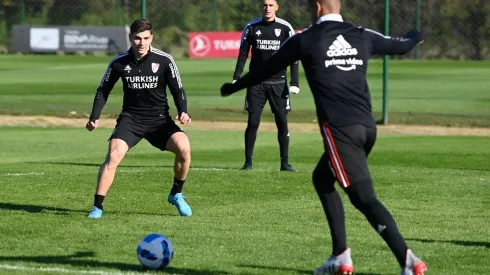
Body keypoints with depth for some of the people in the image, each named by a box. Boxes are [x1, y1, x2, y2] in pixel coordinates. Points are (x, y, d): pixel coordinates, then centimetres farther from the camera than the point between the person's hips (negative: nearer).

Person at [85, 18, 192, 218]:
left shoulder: (164, 60, -8)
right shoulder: (119, 63, -4)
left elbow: (177, 89, 0)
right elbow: (103, 90, 9)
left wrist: (183, 112, -18)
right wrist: (94, 117, -2)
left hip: (159, 118, 0)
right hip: (130, 118, 0)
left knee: (183, 147, -24)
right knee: (113, 154, -25)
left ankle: (176, 194, 1)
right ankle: (97, 206, -15)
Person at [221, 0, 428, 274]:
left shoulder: (305, 40, 2)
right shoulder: (362, 36, 14)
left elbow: (267, 68, 14)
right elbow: (400, 46, 31)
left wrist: (234, 87, 30)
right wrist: (415, 36, 55)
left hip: (340, 128, -6)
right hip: (368, 126, 6)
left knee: (364, 197, -10)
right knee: (322, 179, 24)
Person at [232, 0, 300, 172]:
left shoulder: (285, 28, -2)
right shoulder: (251, 27, 1)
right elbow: (243, 54, 6)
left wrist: (294, 83, -5)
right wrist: (236, 78, -3)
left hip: (278, 82, 0)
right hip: (256, 82, 0)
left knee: (282, 122, -1)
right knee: (252, 122, -2)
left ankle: (285, 162, 6)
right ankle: (248, 161, 6)